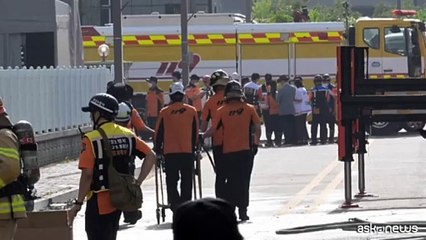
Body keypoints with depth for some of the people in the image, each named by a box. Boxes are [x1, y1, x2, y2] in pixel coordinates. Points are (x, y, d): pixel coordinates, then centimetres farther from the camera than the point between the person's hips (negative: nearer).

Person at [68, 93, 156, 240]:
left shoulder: (91, 139, -16)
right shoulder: (128, 135, 5)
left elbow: (87, 174, -19)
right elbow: (151, 156, 5)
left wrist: (78, 203, -12)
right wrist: (138, 183, 6)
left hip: (99, 202, -7)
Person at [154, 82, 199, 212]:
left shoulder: (164, 112, -3)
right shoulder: (192, 111, 0)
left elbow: (159, 133, 2)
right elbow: (195, 132, 7)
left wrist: (158, 148, 15)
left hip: (169, 152, -1)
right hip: (188, 151, 1)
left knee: (172, 181, 5)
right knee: (187, 181, 9)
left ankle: (175, 205, -6)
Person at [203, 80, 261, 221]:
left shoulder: (222, 111, -4)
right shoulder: (249, 109, -3)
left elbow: (212, 130, -4)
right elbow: (257, 128, -2)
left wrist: (202, 136, 14)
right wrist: (256, 143, 13)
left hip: (228, 151, 0)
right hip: (246, 150, 0)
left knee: (231, 181, 9)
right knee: (244, 181, 5)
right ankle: (242, 211, 3)